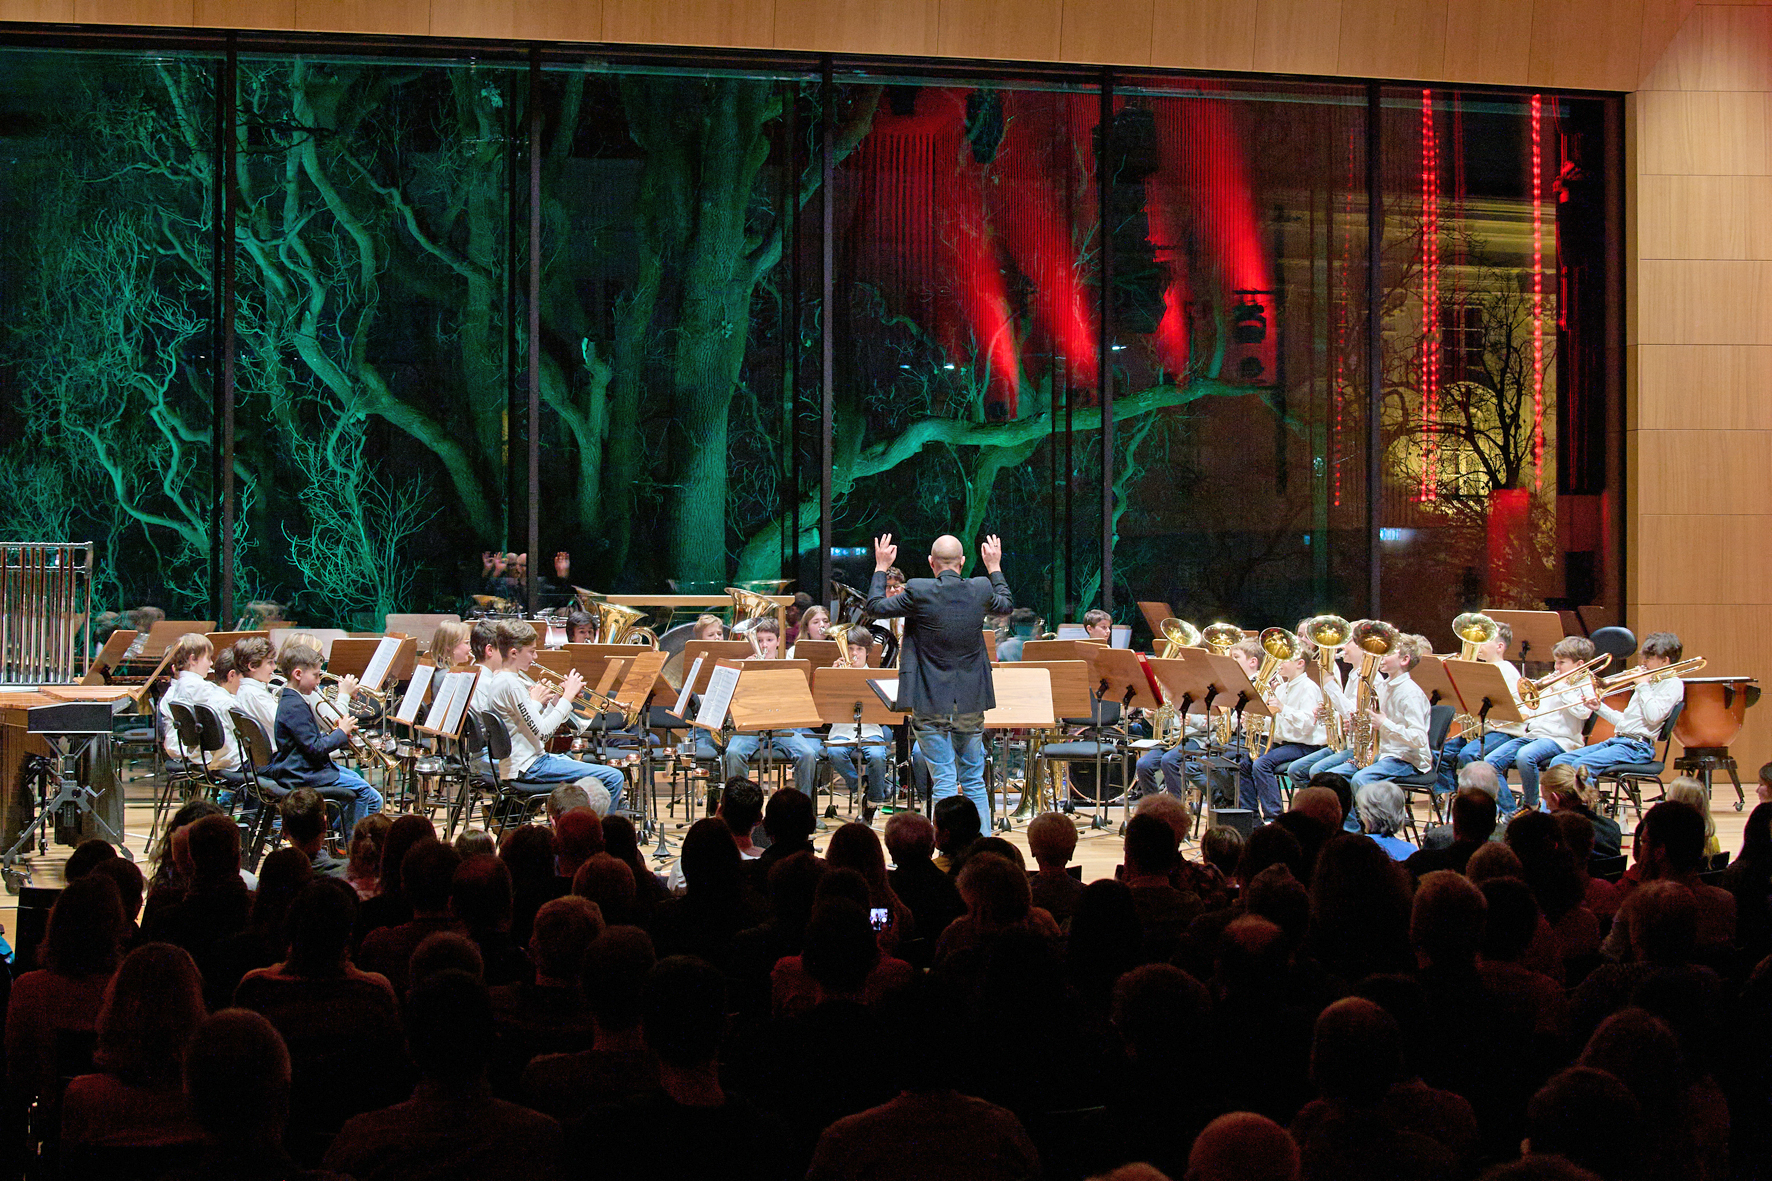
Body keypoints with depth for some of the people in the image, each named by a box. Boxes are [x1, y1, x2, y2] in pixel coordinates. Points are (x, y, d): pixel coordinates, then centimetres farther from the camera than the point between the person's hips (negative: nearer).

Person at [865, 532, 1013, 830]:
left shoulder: (918, 592, -14)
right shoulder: (980, 590, -3)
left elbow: (875, 606, 0)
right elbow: (1007, 604, 19)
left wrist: (881, 568, 13)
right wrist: (994, 567, 31)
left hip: (931, 703, -3)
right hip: (971, 702, 3)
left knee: (944, 783, -2)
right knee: (974, 781, 14)